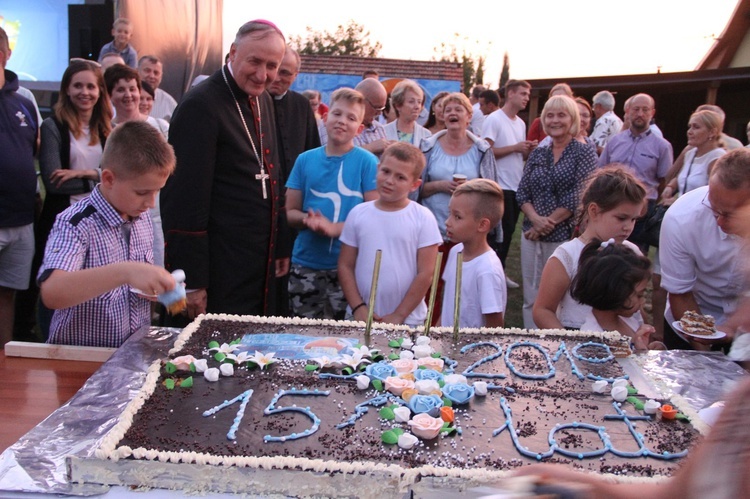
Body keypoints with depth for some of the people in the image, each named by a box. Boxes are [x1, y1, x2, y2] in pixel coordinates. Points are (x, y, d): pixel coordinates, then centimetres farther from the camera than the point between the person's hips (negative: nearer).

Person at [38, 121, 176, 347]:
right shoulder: (76, 223, -13)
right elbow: (51, 293, -29)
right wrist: (124, 272, -40)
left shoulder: (142, 218, 7)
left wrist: (158, 287, -1)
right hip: (81, 357, -4)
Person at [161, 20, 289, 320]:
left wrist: (281, 246, 15)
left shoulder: (263, 100, 9)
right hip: (220, 270, -8)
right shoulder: (201, 105, -16)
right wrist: (192, 281, -18)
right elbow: (185, 197, -19)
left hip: (262, 261, 8)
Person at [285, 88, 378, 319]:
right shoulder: (305, 159, 7)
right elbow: (290, 211, 8)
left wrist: (336, 228, -18)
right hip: (305, 263, 3)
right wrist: (309, 219, -14)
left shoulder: (367, 162, -2)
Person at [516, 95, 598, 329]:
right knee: (531, 297, 9)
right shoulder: (537, 154, 13)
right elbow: (522, 192, 7)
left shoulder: (584, 153, -1)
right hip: (532, 235, 5)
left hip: (565, 236, -5)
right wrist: (535, 218, -11)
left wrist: (548, 223, -12)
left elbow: (577, 197, -10)